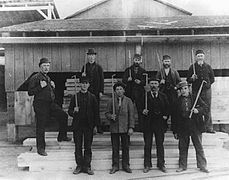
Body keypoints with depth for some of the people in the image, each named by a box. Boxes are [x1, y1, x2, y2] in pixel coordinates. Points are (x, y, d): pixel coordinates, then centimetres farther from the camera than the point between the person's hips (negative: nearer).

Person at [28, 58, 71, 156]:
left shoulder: (48, 78, 18)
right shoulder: (35, 78, -8)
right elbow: (30, 92, -12)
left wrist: (52, 87, 7)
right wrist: (40, 86, -21)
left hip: (51, 103, 8)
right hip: (40, 105, -8)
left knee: (63, 115, 6)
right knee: (40, 127, -2)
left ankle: (62, 136, 23)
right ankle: (40, 148, 9)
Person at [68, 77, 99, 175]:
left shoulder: (92, 97, 3)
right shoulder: (75, 97, 4)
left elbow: (96, 112, 4)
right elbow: (69, 111, 6)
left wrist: (95, 125, 0)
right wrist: (73, 111, -16)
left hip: (89, 126, 0)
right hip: (77, 126, 0)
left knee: (88, 147, 5)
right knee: (78, 147, 5)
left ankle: (87, 166, 14)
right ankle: (79, 166, 17)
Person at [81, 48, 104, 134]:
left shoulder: (99, 67, 5)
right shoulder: (84, 67, 11)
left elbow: (102, 80, 2)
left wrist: (101, 91, -6)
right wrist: (82, 76, -8)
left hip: (96, 91, -2)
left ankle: (99, 128, 9)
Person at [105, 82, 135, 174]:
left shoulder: (128, 101, 3)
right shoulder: (111, 101, 5)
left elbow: (131, 115, 0)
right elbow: (107, 113, 8)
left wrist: (131, 127, -6)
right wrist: (111, 116, -15)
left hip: (125, 128, 0)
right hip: (114, 128, 1)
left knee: (125, 147, 7)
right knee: (115, 148, 7)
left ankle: (125, 165, 20)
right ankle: (115, 166, 18)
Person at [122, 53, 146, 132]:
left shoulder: (143, 71, 10)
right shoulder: (128, 70, 10)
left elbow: (145, 82, 5)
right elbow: (123, 80, 4)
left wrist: (140, 82, -13)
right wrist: (128, 79, -16)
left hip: (139, 93, 0)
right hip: (129, 92, 0)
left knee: (140, 110, -1)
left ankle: (140, 127, 6)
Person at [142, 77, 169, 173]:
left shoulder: (163, 96, 6)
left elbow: (167, 108, 10)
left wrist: (165, 116, -4)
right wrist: (143, 111, -20)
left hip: (160, 123, 1)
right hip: (148, 123, -1)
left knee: (160, 144, 8)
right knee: (147, 145, 6)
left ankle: (161, 164, 20)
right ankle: (147, 165, 17)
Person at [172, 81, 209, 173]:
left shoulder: (196, 98, 3)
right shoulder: (177, 101, 4)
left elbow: (206, 107, 1)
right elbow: (175, 117, 4)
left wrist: (198, 110, -20)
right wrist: (175, 131, 2)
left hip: (196, 127, -1)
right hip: (182, 128, 1)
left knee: (199, 147, 6)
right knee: (183, 148, 9)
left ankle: (202, 166, 18)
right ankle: (182, 166, 22)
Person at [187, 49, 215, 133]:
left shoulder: (208, 67, 10)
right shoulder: (192, 67, 6)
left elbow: (212, 79, 16)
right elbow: (188, 80, 6)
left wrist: (208, 84, 2)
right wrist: (192, 78, -13)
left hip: (206, 90, 1)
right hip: (196, 91, -1)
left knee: (207, 109, 2)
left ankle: (209, 128, 7)